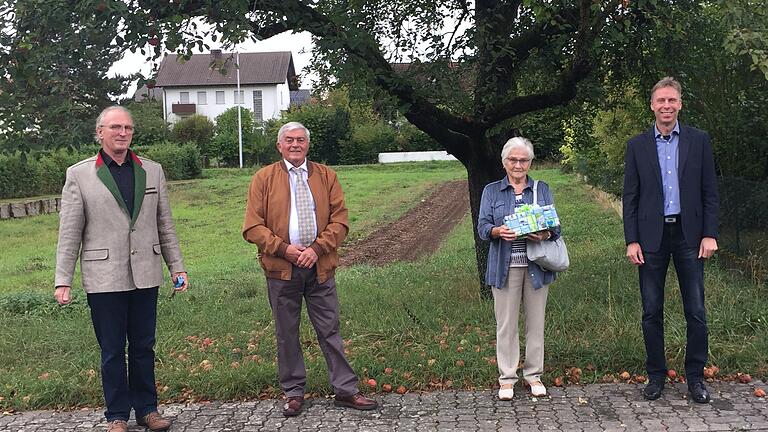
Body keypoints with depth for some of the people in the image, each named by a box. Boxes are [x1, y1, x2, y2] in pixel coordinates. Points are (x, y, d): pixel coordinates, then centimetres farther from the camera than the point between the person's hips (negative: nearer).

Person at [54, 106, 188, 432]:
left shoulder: (152, 171, 9)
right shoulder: (78, 175, 0)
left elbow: (165, 224, 11)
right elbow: (69, 233, -1)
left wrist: (177, 267, 8)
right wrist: (63, 280, -5)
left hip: (145, 276, 3)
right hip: (104, 279, -2)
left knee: (143, 346, 11)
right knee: (111, 350, 7)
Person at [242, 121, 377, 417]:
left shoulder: (326, 176, 8)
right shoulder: (263, 178, 3)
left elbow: (339, 220, 2)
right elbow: (253, 227, -2)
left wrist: (317, 249, -12)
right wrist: (284, 249, -14)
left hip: (320, 267, 1)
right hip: (281, 268, 0)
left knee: (330, 331, 6)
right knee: (286, 334, 9)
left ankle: (346, 390, 15)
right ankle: (293, 394, 21)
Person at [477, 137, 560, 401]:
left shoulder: (542, 190, 12)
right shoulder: (491, 191, 9)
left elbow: (556, 225, 5)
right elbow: (482, 227, 0)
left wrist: (545, 235, -18)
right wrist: (498, 231, -22)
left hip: (536, 265, 1)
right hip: (505, 267, -1)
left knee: (536, 321, 6)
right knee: (506, 323, 1)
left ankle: (534, 374, 18)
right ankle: (507, 378, 10)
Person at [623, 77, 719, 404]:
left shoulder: (698, 140, 5)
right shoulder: (637, 146, 5)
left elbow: (710, 192, 4)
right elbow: (630, 197, 4)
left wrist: (710, 234, -4)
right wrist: (631, 240, -3)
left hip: (689, 234, 0)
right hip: (652, 236, 0)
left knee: (696, 311, 3)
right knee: (652, 311, 6)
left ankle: (695, 377, 16)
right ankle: (656, 375, 18)